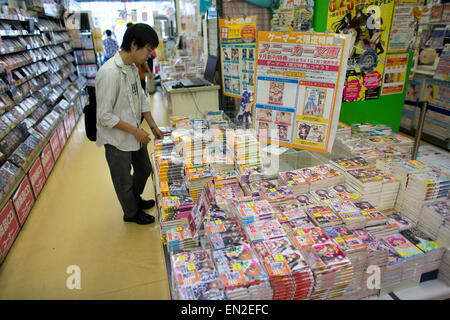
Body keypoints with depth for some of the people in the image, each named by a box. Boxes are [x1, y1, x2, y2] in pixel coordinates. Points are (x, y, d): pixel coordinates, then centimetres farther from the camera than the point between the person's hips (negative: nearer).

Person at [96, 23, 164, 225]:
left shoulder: (132, 67, 1)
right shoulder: (109, 73, -27)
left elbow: (141, 99, 12)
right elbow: (105, 116, -26)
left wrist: (153, 126, 9)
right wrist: (135, 131, -19)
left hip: (134, 134, 9)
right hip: (117, 139, -8)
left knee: (144, 170, 26)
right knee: (124, 181, 14)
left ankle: (135, 199, 52)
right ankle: (131, 213, 39)